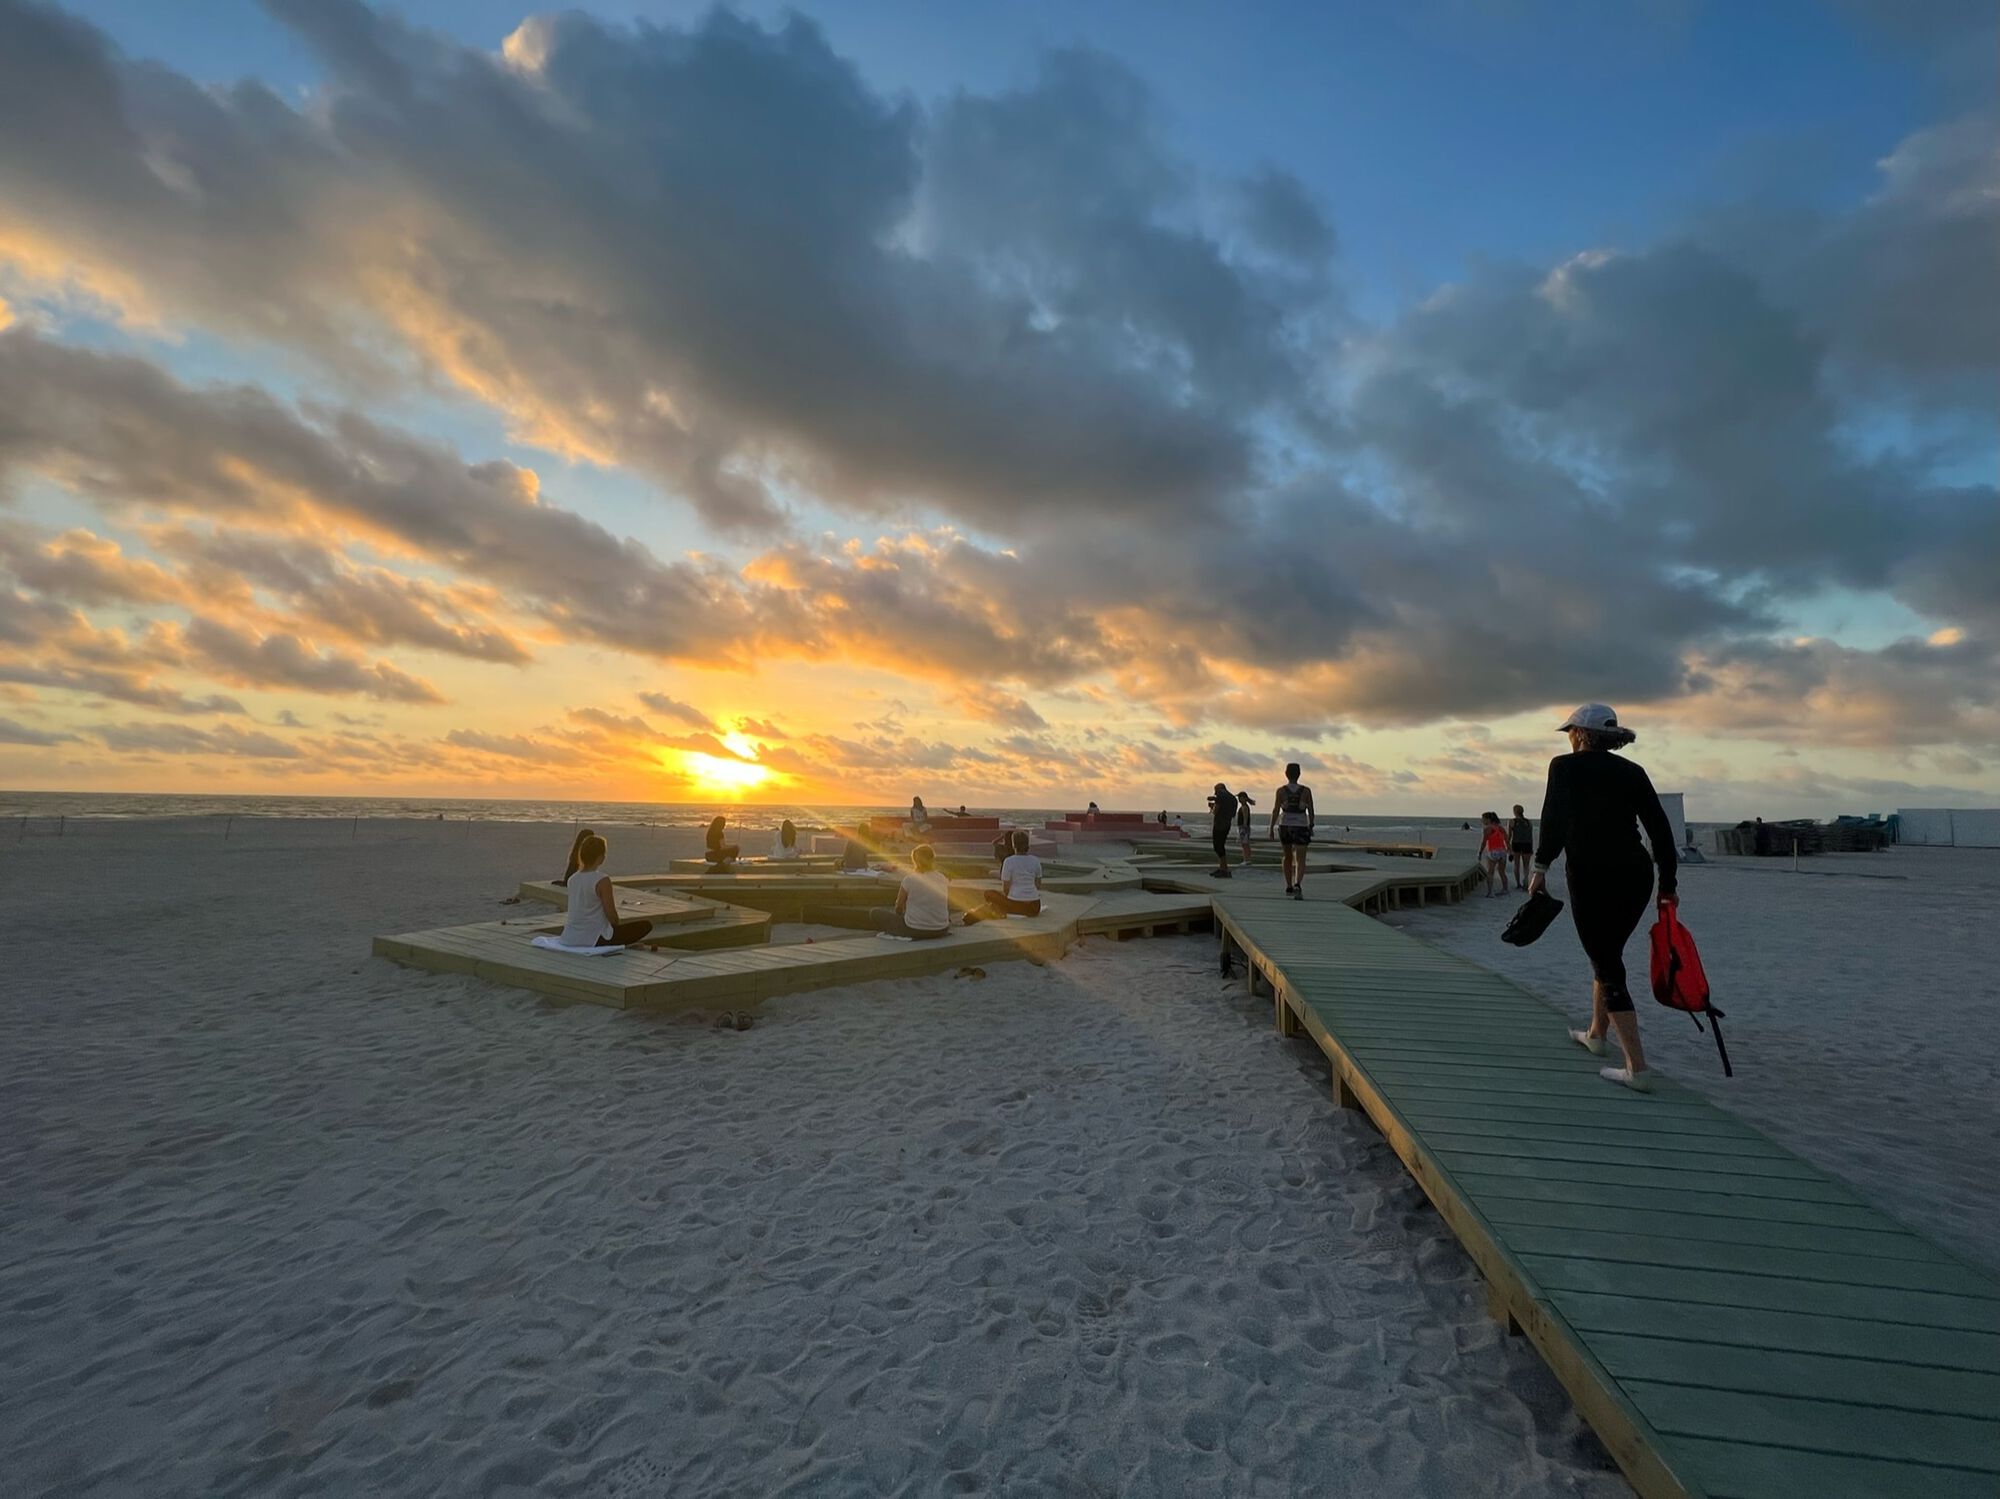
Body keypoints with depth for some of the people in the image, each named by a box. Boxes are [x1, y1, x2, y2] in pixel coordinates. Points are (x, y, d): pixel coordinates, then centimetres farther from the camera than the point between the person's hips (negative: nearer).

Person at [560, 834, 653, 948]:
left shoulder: (572, 879, 5)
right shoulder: (602, 880, -16)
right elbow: (612, 916, -14)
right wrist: (617, 925, 8)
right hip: (593, 938, -8)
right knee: (646, 925, 2)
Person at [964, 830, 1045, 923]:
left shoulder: (1008, 861, -8)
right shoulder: (1036, 861, 3)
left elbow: (1005, 889, -6)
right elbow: (1038, 886, 11)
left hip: (1015, 904, -3)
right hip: (1034, 908, 3)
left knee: (989, 893, 22)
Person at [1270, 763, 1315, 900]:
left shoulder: (1281, 791, -5)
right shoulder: (1306, 791, -4)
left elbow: (1275, 810, -9)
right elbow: (1311, 811, -1)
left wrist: (1271, 828, -2)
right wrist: (1311, 827, 13)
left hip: (1285, 827, 1)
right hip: (1301, 827, -1)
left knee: (1287, 857, 20)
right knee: (1300, 860, -3)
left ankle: (1289, 887, 28)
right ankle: (1297, 885, -28)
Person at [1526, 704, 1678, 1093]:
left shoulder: (1565, 766, -2)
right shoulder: (1632, 772, 12)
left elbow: (1554, 818, -17)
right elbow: (1660, 827, 8)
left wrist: (1542, 866, -16)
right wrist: (1668, 884, 12)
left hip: (1592, 878, -6)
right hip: (1637, 876, 6)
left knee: (1608, 968, 1)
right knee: (1608, 955, 23)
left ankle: (1638, 1069, -2)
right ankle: (1596, 1035, 39)